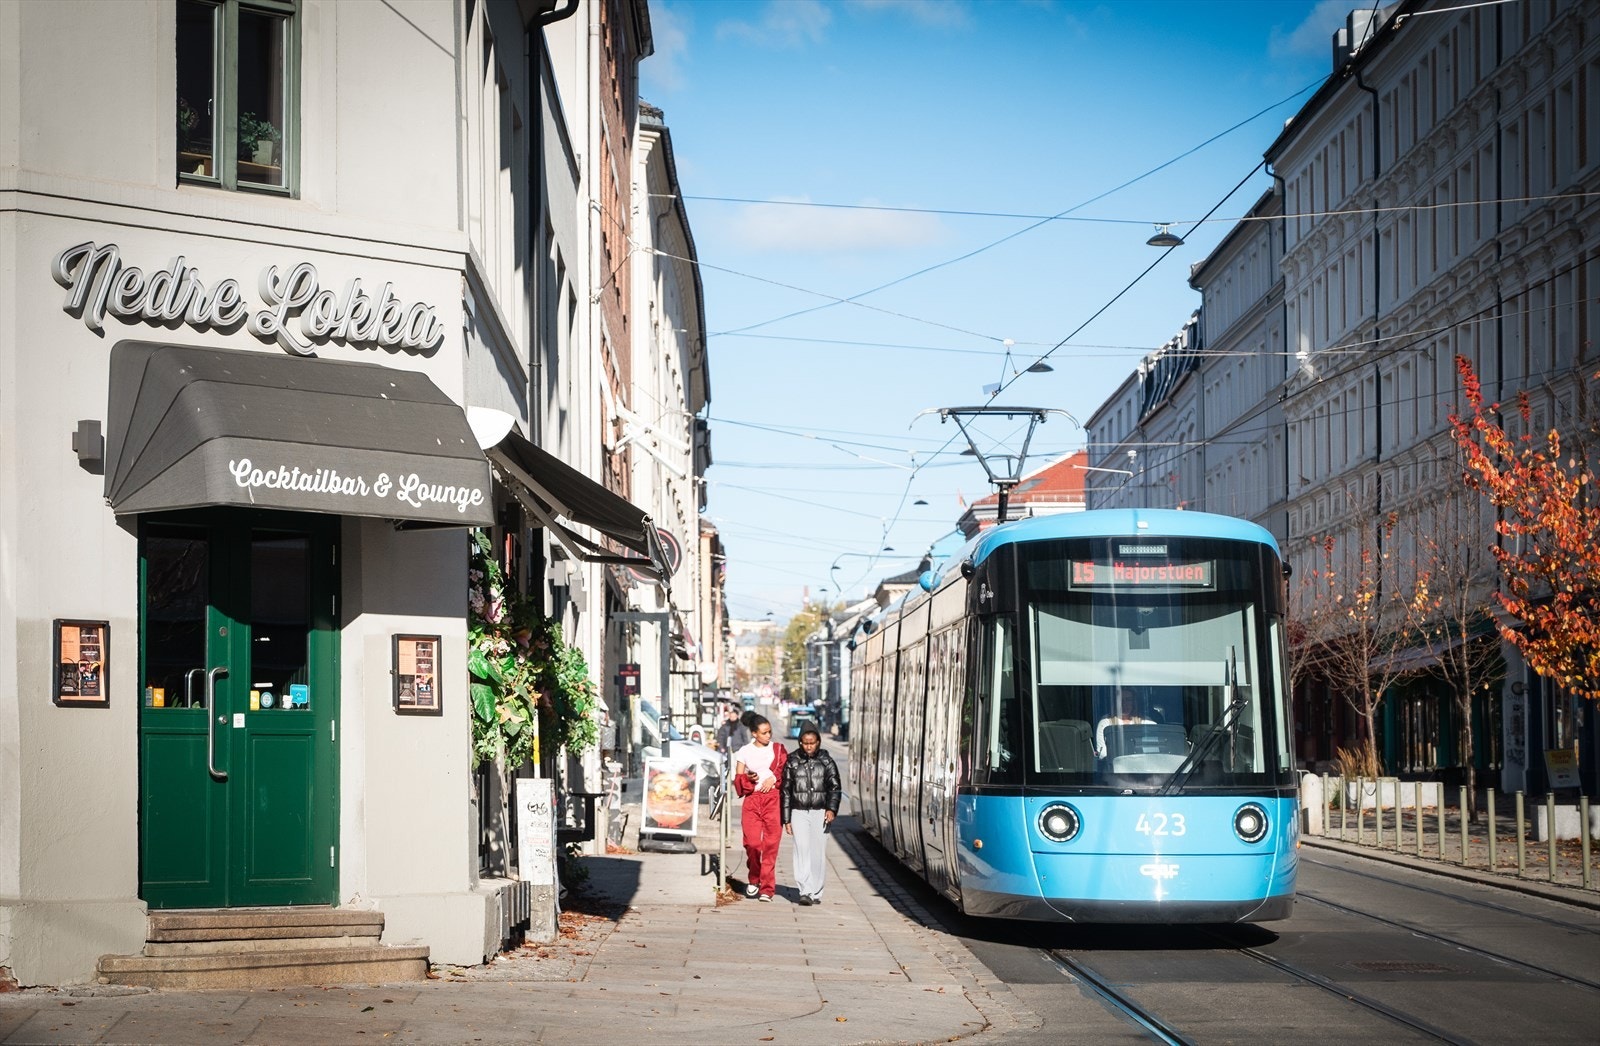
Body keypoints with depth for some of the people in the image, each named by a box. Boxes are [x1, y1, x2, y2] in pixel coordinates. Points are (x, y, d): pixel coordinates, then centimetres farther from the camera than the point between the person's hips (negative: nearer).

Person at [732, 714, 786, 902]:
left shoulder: (778, 750, 10)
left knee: (771, 844, -5)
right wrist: (748, 778, -10)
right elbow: (737, 780, 10)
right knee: (752, 842, -8)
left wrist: (774, 778, -8)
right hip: (752, 800, 0)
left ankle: (767, 888, -3)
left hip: (773, 800, 0)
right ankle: (753, 880, 16)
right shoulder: (744, 752, 11)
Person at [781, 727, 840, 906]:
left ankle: (816, 893, 8)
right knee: (802, 851, -10)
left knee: (818, 853, -1)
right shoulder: (793, 762, 5)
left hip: (820, 813, 0)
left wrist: (832, 809, -16)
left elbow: (835, 787, 1)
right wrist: (786, 819, 5)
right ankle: (805, 891, -14)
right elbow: (786, 791, 8)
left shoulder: (826, 761, 4)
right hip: (799, 812, 0)